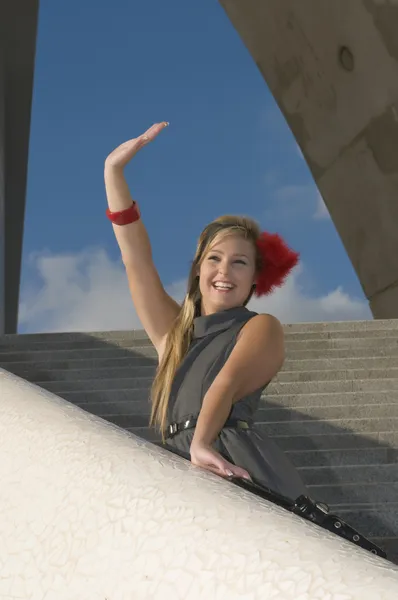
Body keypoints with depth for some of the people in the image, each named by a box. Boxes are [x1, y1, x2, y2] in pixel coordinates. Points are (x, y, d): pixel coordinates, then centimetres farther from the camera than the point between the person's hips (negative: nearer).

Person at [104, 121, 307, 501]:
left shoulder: (261, 328, 11)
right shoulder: (175, 332, 25)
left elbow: (228, 384, -9)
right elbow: (136, 260, 21)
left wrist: (201, 444, -26)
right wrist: (114, 170, 18)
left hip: (239, 470, -5)